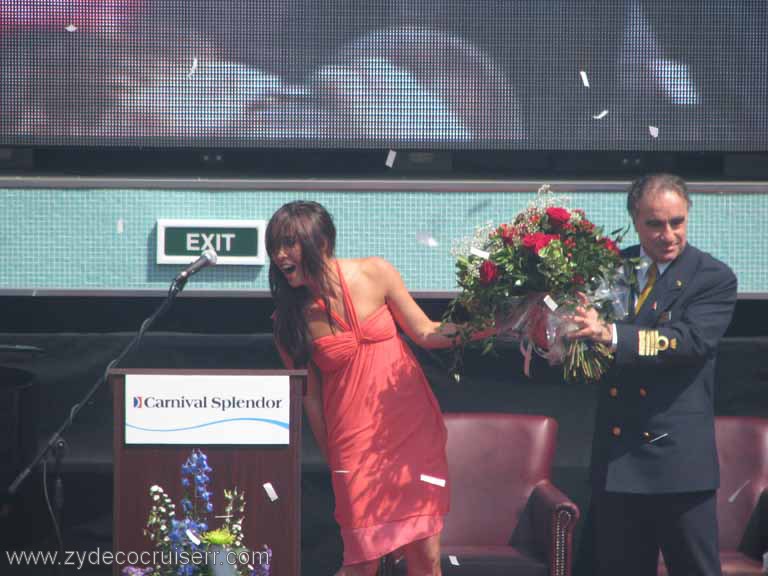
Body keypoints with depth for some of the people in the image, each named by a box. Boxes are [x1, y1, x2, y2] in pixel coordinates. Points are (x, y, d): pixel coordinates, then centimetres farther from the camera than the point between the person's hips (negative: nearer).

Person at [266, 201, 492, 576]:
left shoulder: (376, 274, -4)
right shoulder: (290, 320, -6)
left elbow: (426, 333, 4)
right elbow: (311, 397, 0)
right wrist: (331, 461, 5)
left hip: (414, 422, 2)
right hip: (355, 440, -2)